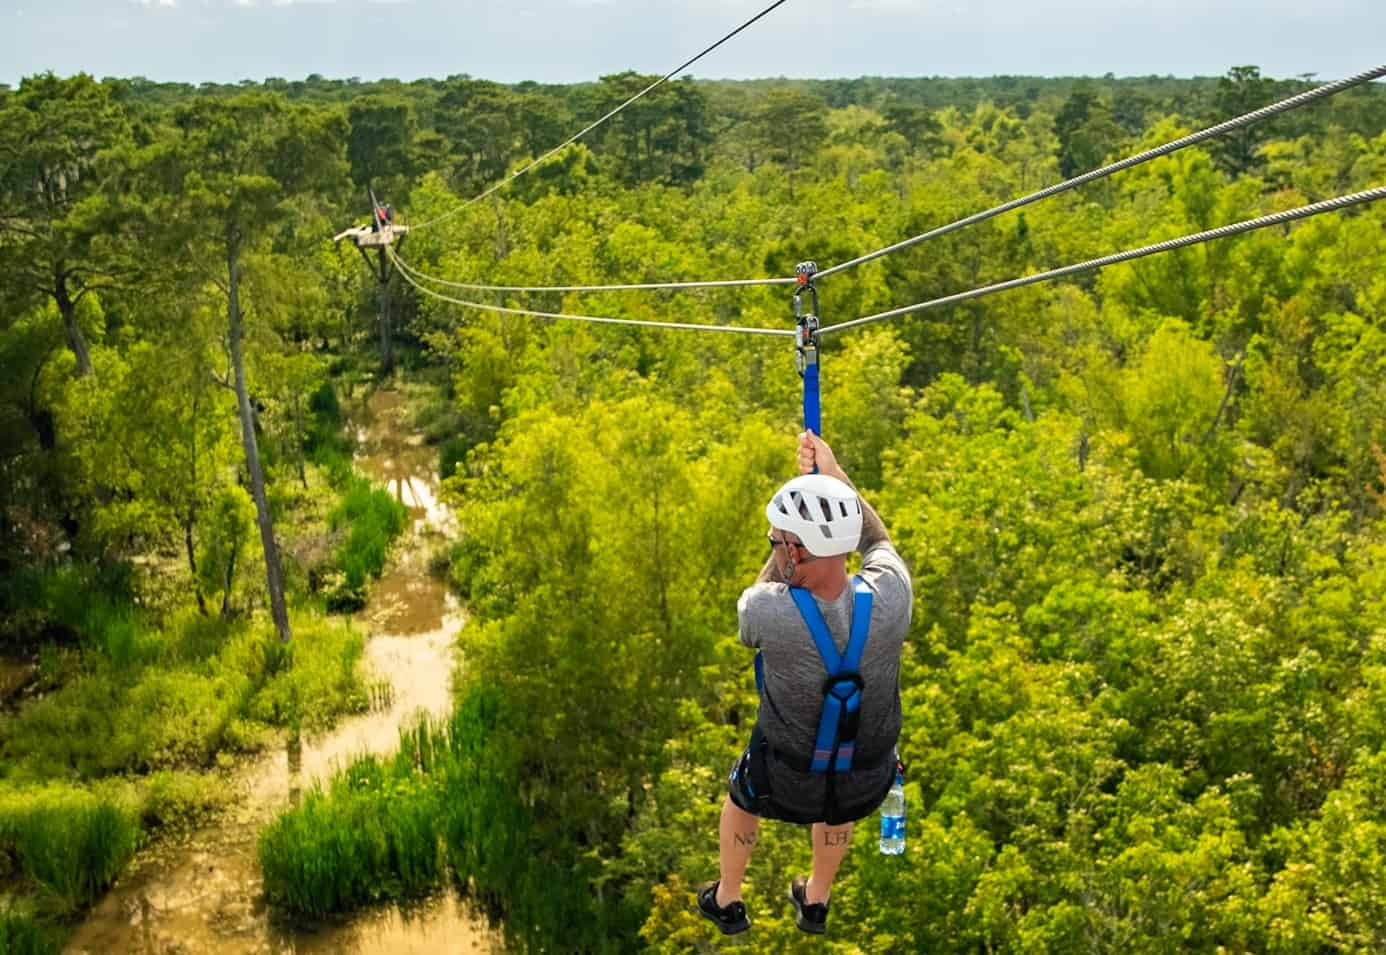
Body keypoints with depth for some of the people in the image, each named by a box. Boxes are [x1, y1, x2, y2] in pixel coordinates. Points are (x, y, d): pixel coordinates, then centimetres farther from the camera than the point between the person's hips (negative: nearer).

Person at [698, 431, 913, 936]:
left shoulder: (767, 611, -35)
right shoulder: (890, 596, -28)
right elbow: (877, 540, -2)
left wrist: (792, 537, -2)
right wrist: (833, 474, 3)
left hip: (788, 784, -2)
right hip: (867, 787, 2)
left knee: (739, 796, 35)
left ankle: (726, 901, 57)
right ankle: (816, 902, 61)